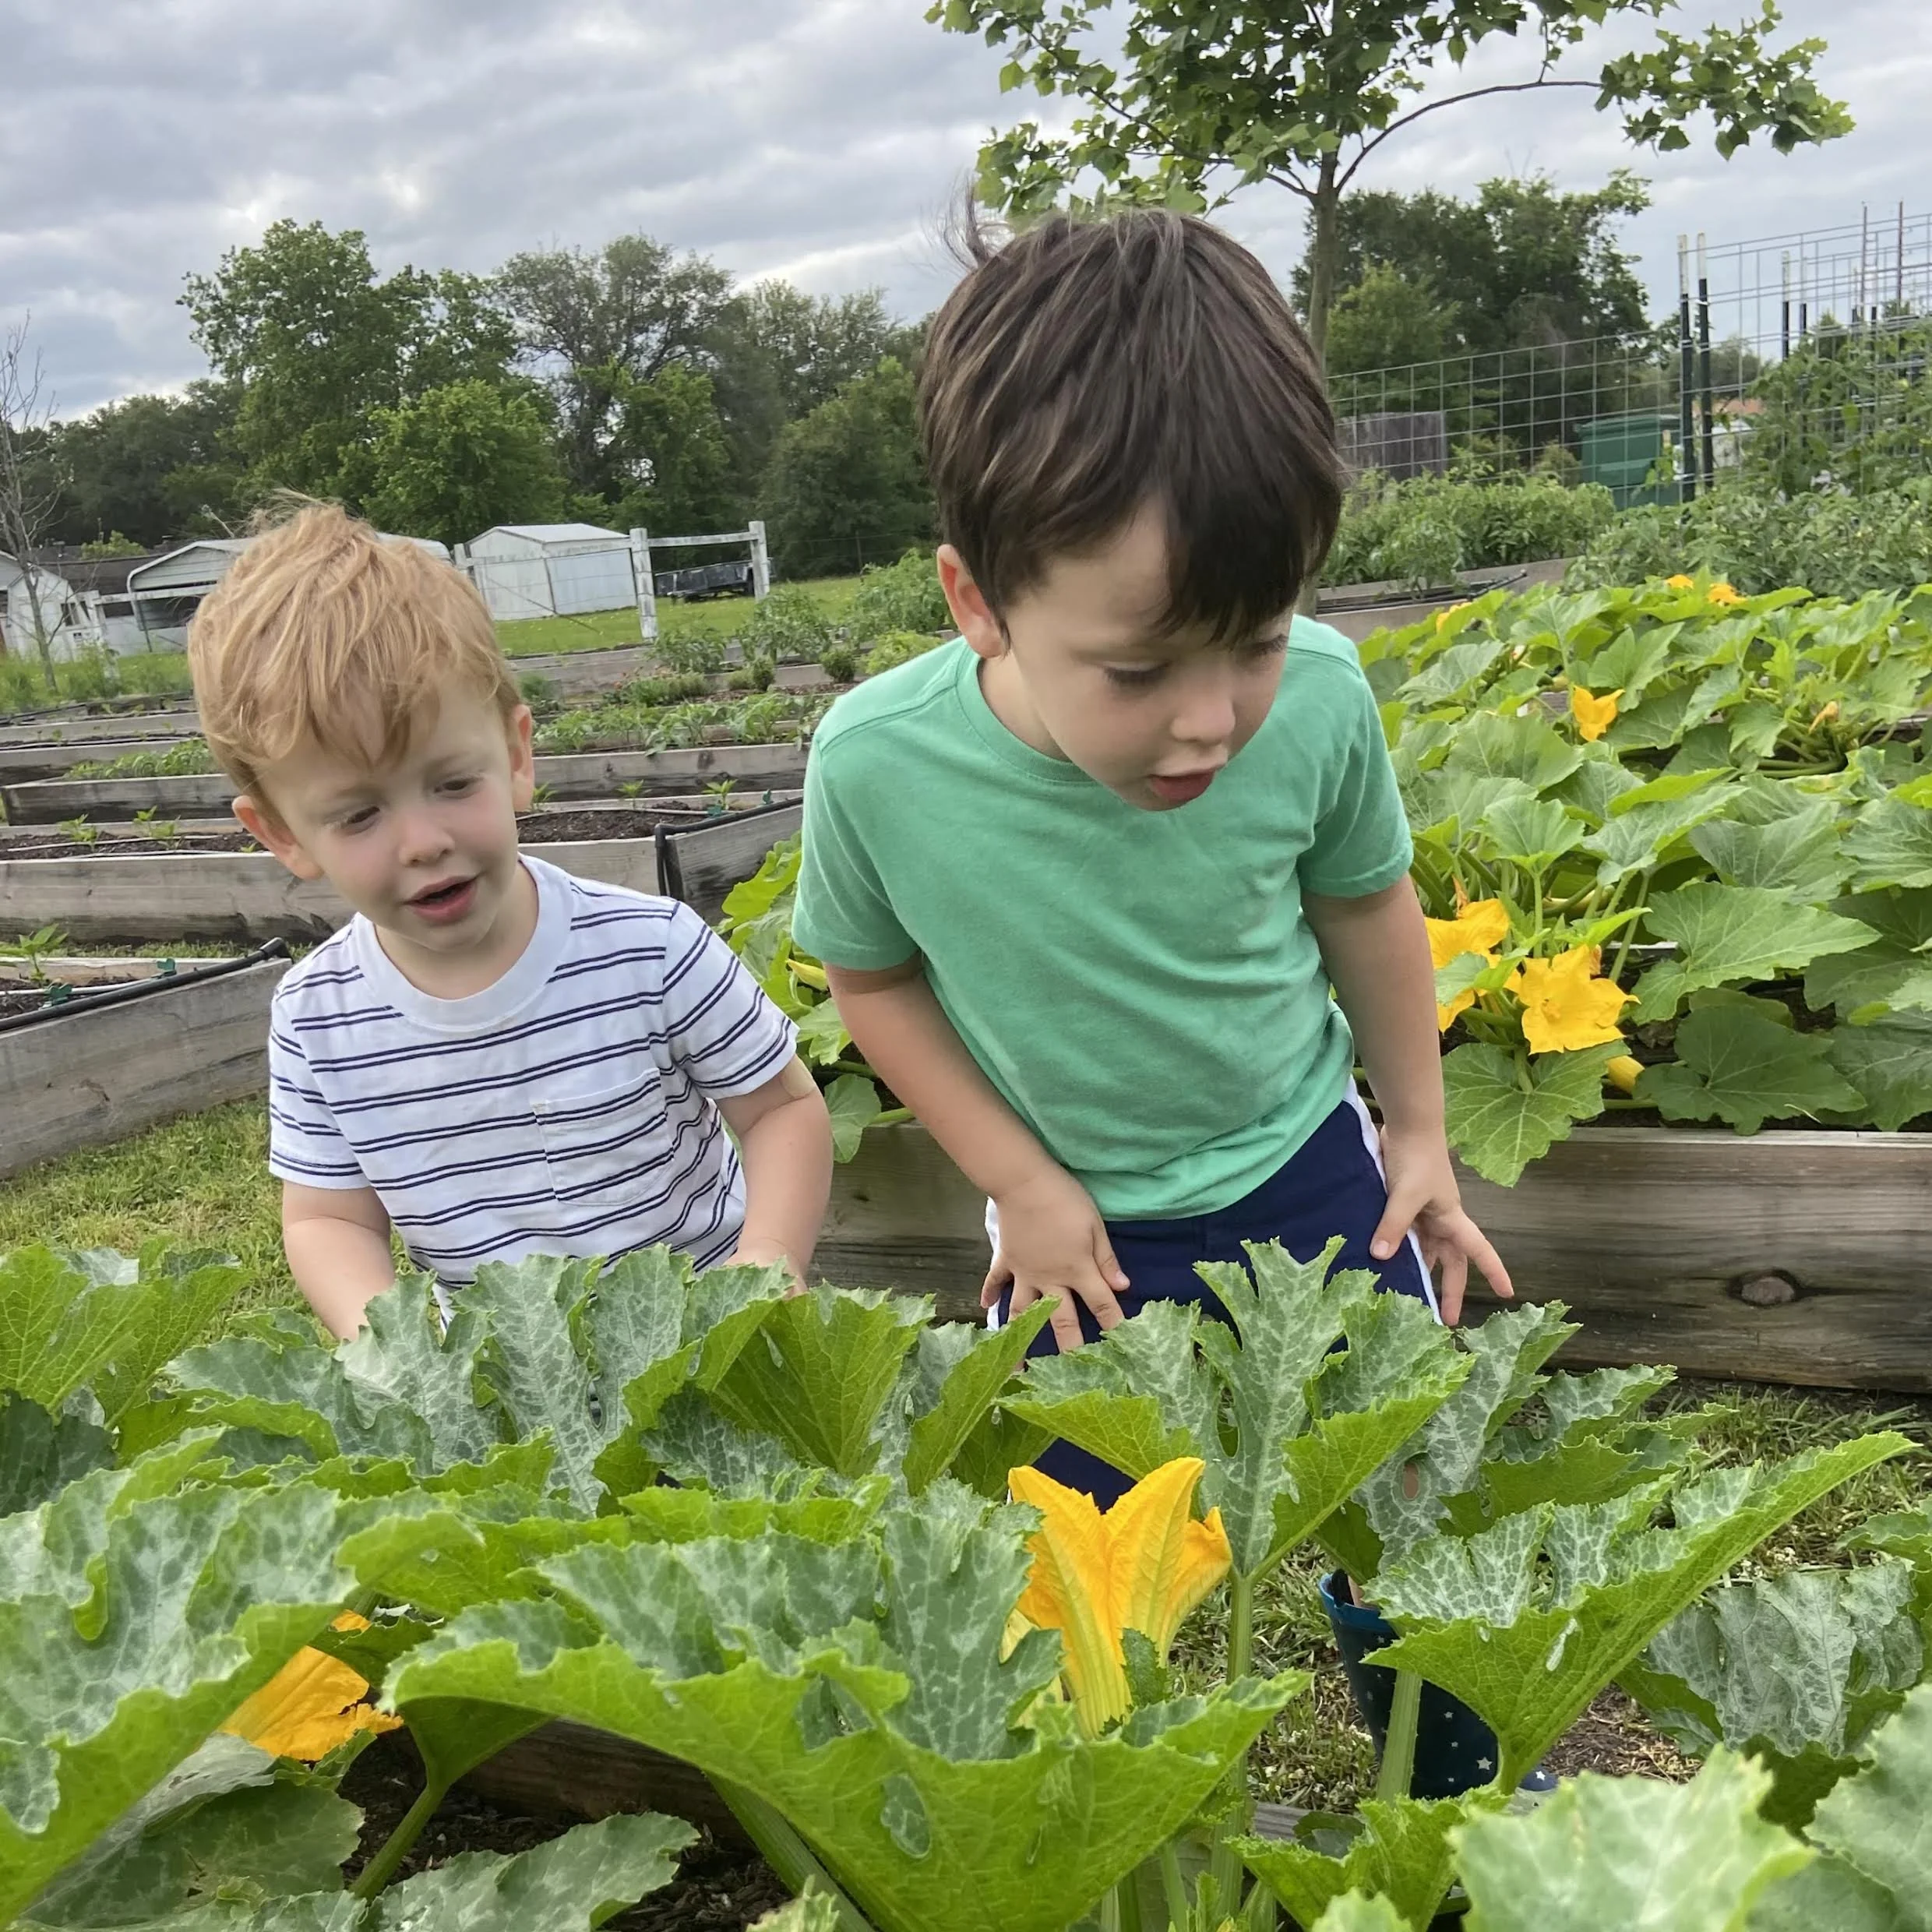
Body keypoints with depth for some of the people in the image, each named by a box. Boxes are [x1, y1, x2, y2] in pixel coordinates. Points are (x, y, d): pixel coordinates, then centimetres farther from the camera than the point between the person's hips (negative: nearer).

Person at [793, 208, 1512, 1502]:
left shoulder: (1321, 701, -25)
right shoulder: (876, 765, -27)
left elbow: (1364, 905, -3)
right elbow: (872, 976, -6)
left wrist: (1421, 1130, 7)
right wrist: (1018, 1182, -11)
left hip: (1309, 1170, 1)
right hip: (1085, 1236, 0)